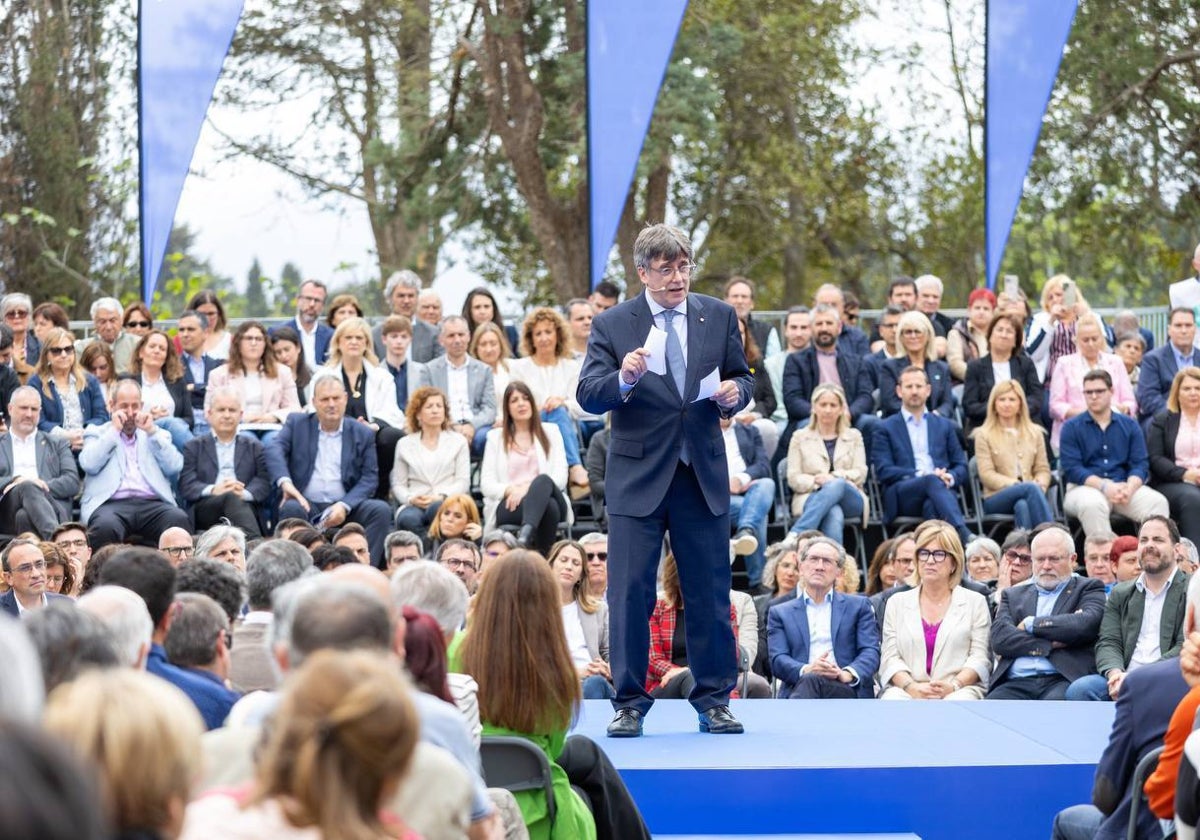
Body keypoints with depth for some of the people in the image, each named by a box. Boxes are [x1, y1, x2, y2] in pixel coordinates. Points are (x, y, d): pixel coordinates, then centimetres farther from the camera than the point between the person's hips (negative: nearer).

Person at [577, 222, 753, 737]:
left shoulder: (719, 317, 6)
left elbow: (742, 379, 13)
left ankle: (714, 700, 15)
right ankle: (630, 702, 7)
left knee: (710, 592, 6)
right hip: (637, 477, -2)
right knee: (630, 592, -1)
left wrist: (734, 393, -10)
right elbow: (587, 395, -8)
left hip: (703, 476, 2)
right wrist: (624, 379, -28)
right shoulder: (611, 324, -2)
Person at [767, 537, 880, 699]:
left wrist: (848, 674, -15)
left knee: (811, 681, -37)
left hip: (846, 690, 0)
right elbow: (778, 660, 8)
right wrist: (806, 670, -17)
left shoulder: (858, 606, 21)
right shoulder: (780, 613, 22)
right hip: (798, 687, 0)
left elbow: (870, 652, 9)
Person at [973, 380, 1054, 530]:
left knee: (1022, 505, -38)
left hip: (1029, 494, 2)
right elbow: (986, 474, 1)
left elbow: (1043, 469, 18)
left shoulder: (1035, 432, 21)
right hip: (996, 498, -2)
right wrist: (1016, 484, -15)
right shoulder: (984, 434, 11)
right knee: (1031, 488, -36)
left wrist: (1040, 484, -8)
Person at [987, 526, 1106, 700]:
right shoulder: (1013, 595, 24)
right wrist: (1052, 644, -4)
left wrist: (1031, 623, 3)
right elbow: (999, 638, 6)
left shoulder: (1088, 588, 17)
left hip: (1064, 680, -2)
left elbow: (1086, 625, -5)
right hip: (1018, 683, 2)